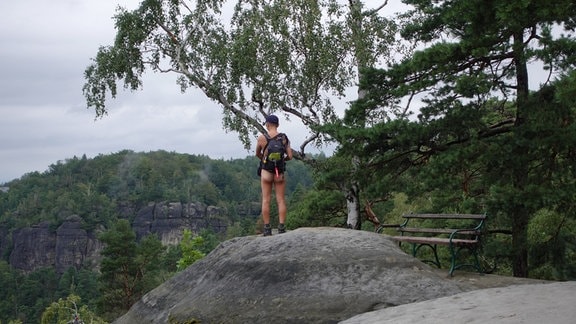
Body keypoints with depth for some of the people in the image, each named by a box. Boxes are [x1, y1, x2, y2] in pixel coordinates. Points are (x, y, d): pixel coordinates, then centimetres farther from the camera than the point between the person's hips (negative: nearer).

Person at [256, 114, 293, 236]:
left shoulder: (262, 138, -4)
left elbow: (257, 154, 11)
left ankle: (267, 228, 2)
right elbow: (290, 156, -3)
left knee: (266, 200, 4)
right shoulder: (284, 138, -1)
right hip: (280, 172, 1)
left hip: (266, 171, -1)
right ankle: (281, 228, 1)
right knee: (281, 200, 5)